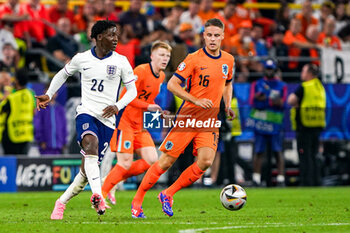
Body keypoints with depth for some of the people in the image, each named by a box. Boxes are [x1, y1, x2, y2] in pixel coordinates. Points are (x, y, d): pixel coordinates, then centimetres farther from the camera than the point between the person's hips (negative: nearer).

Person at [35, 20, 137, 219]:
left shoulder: (121, 62, 3)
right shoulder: (81, 59, 5)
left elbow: (132, 90, 6)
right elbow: (63, 74, 23)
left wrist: (117, 106, -11)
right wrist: (49, 95, 12)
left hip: (107, 119, 1)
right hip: (86, 113, -1)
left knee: (87, 170, 2)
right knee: (91, 143, -34)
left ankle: (62, 202, 23)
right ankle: (98, 196, -48)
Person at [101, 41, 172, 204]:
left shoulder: (161, 76, 11)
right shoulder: (141, 71, -16)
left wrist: (156, 110, 7)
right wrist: (148, 106, -20)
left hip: (140, 125, 8)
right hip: (125, 121, -8)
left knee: (151, 160, -2)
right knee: (125, 163, -13)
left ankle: (113, 180, 11)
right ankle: (100, 195, -2)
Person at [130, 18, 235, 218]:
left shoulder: (228, 60, 8)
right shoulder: (194, 59, -9)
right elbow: (172, 85, -10)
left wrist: (228, 106, 10)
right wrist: (197, 101, -18)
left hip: (210, 121, 4)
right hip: (188, 117, -4)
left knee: (206, 161, -16)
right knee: (167, 161, -4)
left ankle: (168, 195, 1)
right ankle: (137, 201, 10)